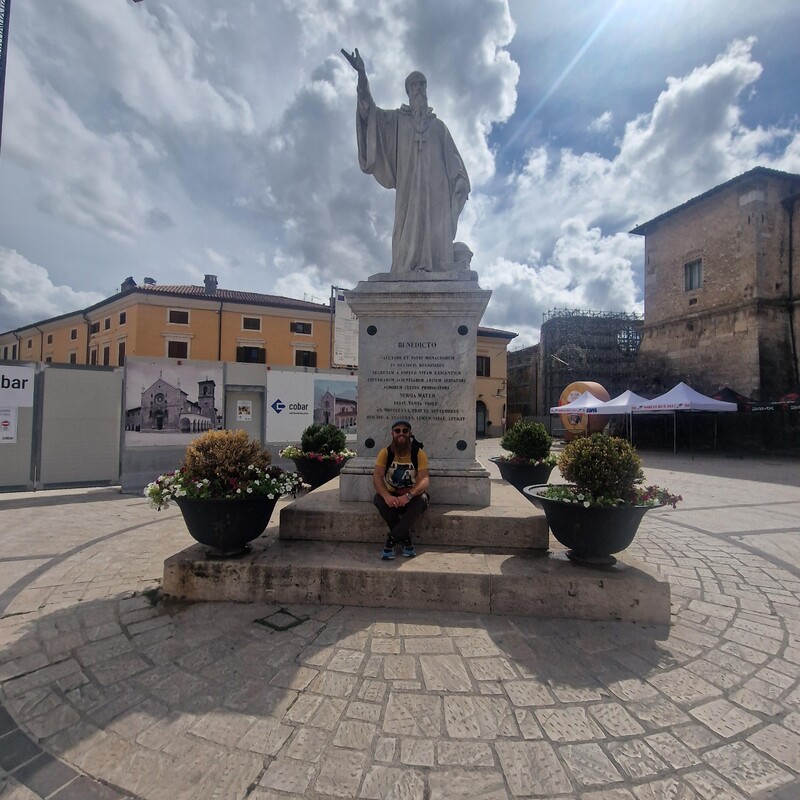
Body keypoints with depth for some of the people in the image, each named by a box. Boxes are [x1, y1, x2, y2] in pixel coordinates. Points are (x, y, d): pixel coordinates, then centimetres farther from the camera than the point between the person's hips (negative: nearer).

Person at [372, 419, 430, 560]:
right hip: (391, 497, 1)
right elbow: (377, 476, -19)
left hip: (412, 498, -1)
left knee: (423, 499, -33)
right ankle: (406, 540, -18)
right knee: (379, 498, -31)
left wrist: (408, 496, -40)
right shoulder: (385, 453, -6)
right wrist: (386, 496, -39)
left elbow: (424, 480, -21)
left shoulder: (419, 453, -10)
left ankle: (392, 540, -25)